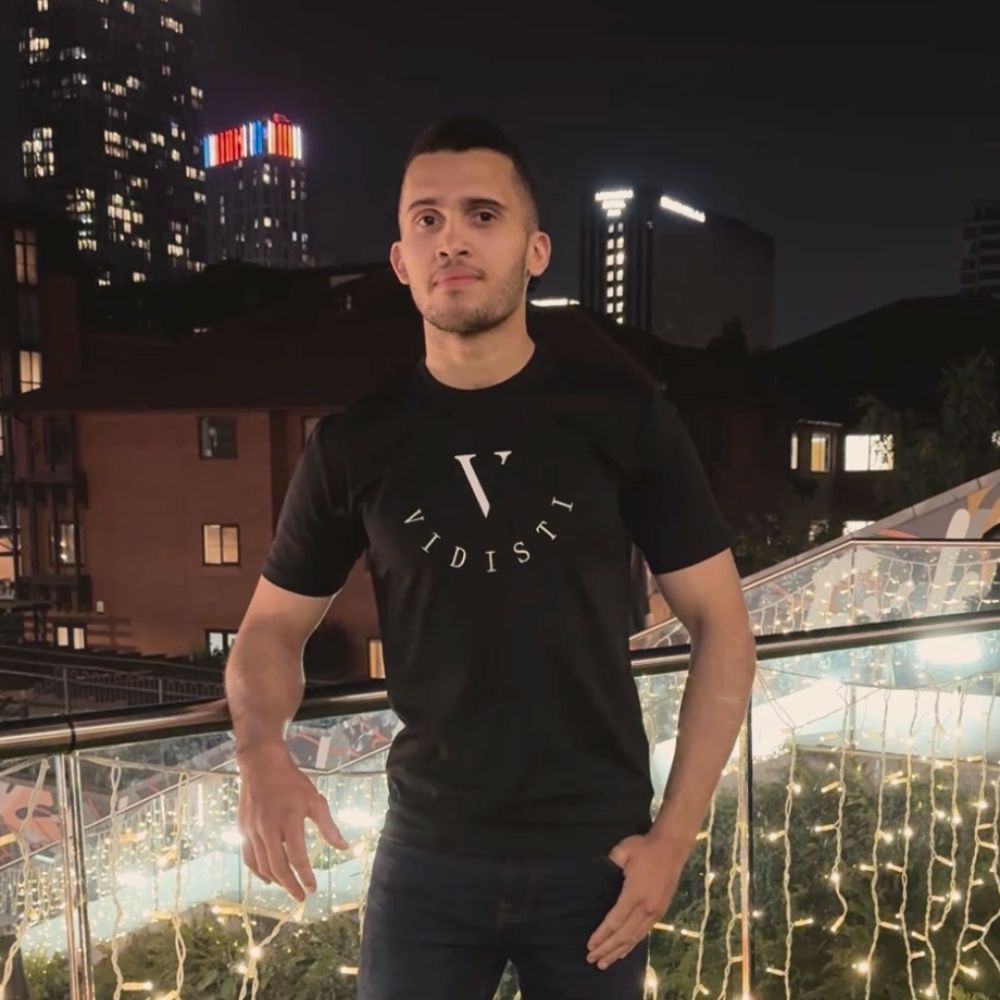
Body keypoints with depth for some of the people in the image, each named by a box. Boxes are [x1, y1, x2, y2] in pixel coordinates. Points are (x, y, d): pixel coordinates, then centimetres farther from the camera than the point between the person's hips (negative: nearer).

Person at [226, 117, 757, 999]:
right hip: (428, 853, 1)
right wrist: (262, 754, -16)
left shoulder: (625, 417, -8)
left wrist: (675, 835, -10)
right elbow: (273, 626, 5)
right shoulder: (354, 441, -4)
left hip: (595, 854, 0)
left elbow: (722, 625, -4)